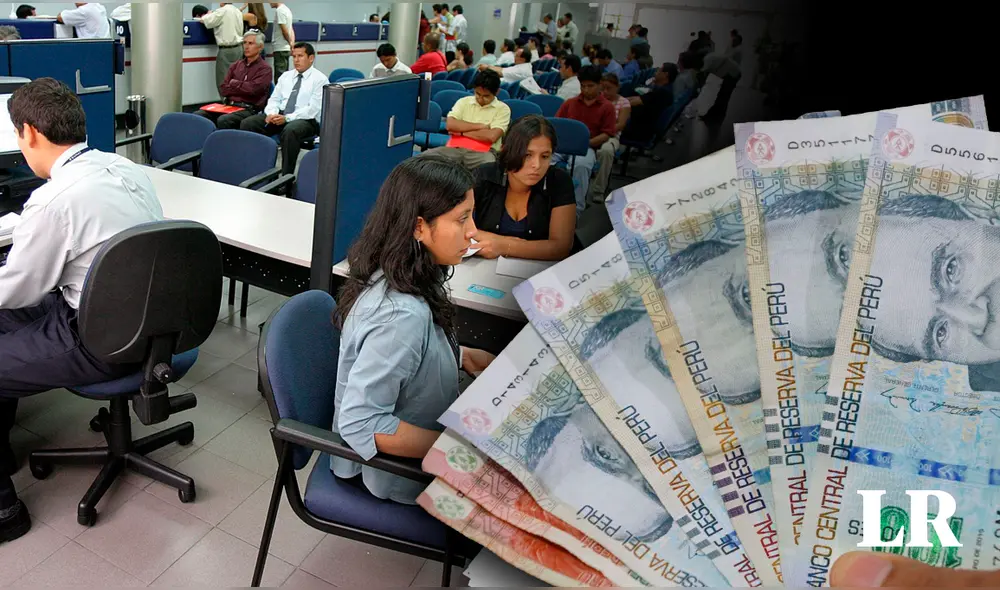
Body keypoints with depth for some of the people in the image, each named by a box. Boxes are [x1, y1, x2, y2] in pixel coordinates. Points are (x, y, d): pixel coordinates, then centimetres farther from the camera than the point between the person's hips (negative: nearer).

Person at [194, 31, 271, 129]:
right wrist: (243, 88, -2)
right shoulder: (236, 66, 20)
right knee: (197, 115, -16)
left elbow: (253, 89, -12)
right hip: (228, 106, 6)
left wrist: (234, 84, 4)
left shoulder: (265, 69, 3)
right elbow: (223, 90, 12)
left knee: (223, 120, -35)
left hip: (248, 110, -6)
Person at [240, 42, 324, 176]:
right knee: (247, 124, -15)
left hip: (306, 120, -6)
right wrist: (271, 113, -11)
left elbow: (313, 108, -13)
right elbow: (274, 99, 14)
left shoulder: (320, 79, -2)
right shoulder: (286, 76, 18)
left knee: (290, 131, -40)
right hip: (279, 115, 6)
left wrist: (287, 118, -22)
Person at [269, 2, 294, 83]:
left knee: (279, 76, -9)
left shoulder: (279, 10, -13)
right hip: (285, 48, 9)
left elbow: (285, 30, -16)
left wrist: (290, 43, -1)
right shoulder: (286, 9, 15)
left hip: (280, 49, -9)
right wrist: (292, 43, 8)